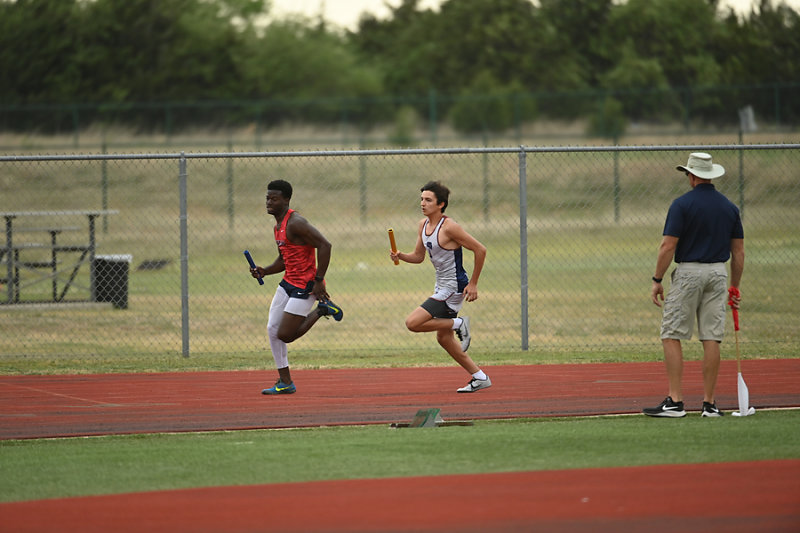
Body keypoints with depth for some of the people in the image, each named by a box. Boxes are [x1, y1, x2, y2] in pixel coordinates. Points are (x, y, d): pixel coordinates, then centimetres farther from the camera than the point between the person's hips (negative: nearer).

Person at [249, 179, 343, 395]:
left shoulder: (295, 223, -19)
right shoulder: (278, 227, 12)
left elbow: (324, 245, -24)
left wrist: (319, 280, -24)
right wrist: (264, 271, 3)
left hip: (305, 286, -9)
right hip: (288, 283, 10)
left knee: (285, 335, -10)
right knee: (272, 330, 5)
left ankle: (321, 310, 9)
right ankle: (285, 383, 13)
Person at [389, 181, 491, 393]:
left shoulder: (449, 227, -21)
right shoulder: (423, 225, 4)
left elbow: (480, 250, -18)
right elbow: (418, 256, 15)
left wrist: (473, 284, -15)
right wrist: (400, 256, -6)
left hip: (454, 288, -9)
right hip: (442, 286, 9)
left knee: (413, 323, -17)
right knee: (444, 338, 15)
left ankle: (458, 324, -2)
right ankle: (479, 377, 24)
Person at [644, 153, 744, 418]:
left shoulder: (682, 204, -8)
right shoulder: (729, 207, 8)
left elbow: (668, 246, -12)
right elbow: (738, 251, 11)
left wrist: (657, 280, -4)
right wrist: (735, 287, 18)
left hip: (689, 273, -5)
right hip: (718, 273, 5)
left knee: (672, 336, 0)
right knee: (711, 338, 5)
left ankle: (675, 401, -7)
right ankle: (709, 403, 5)